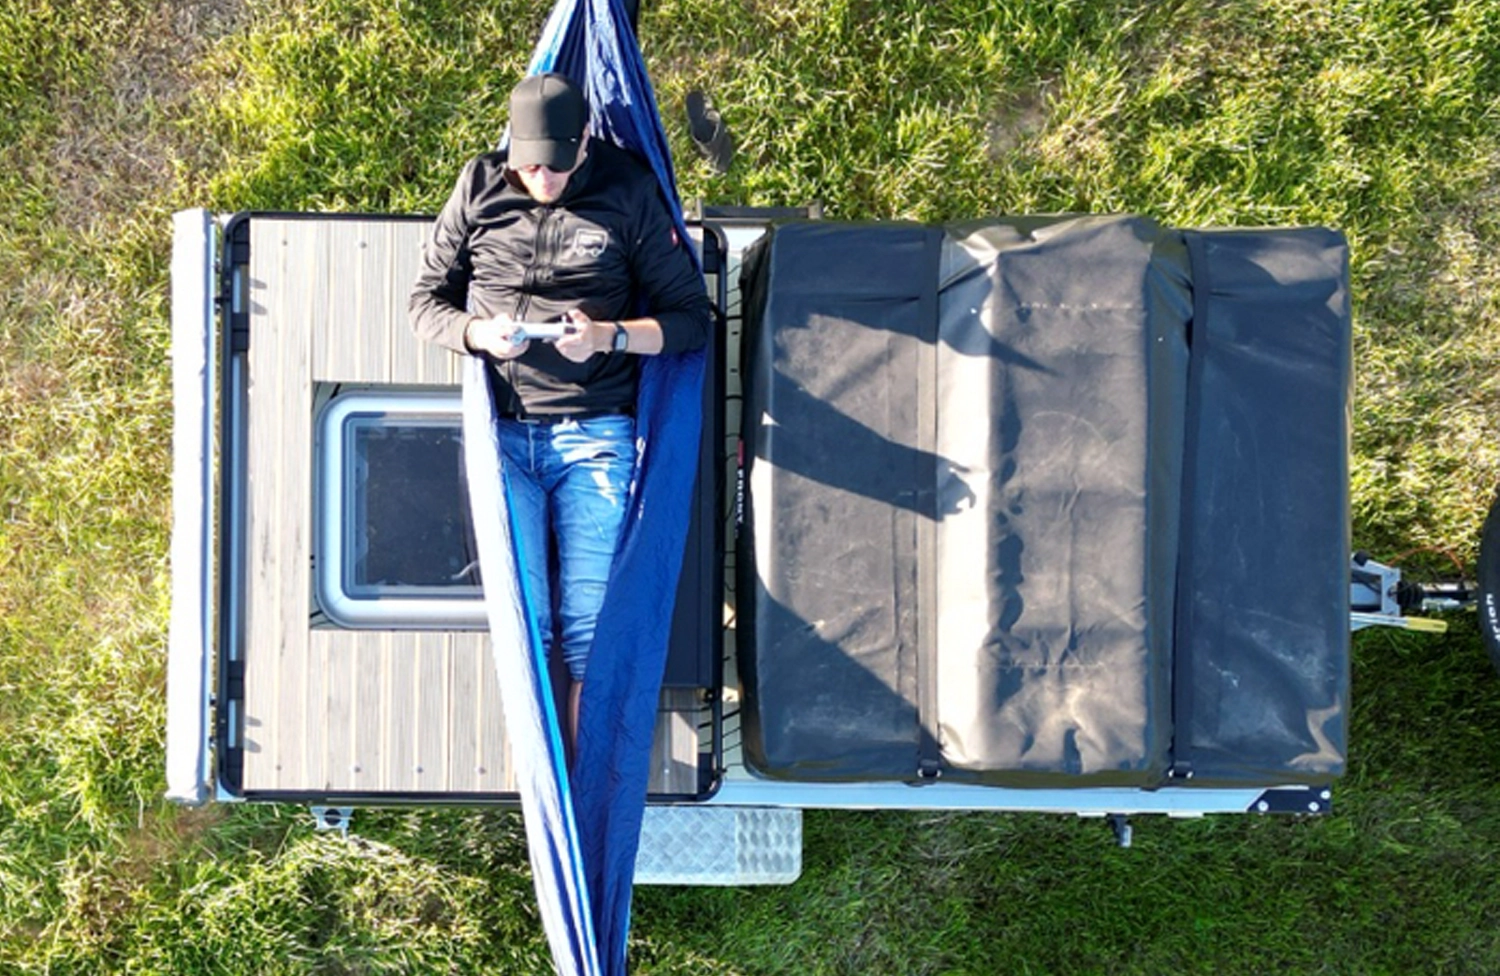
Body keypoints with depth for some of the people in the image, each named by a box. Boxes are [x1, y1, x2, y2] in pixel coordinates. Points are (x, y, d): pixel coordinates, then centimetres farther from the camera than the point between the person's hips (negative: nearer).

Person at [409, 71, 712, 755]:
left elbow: (691, 316, 3)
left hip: (594, 434, -1)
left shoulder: (629, 193, 3)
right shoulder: (480, 187, 8)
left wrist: (609, 336, -14)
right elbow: (426, 300, 14)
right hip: (501, 429, 1)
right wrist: (478, 332, -9)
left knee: (589, 622, -6)